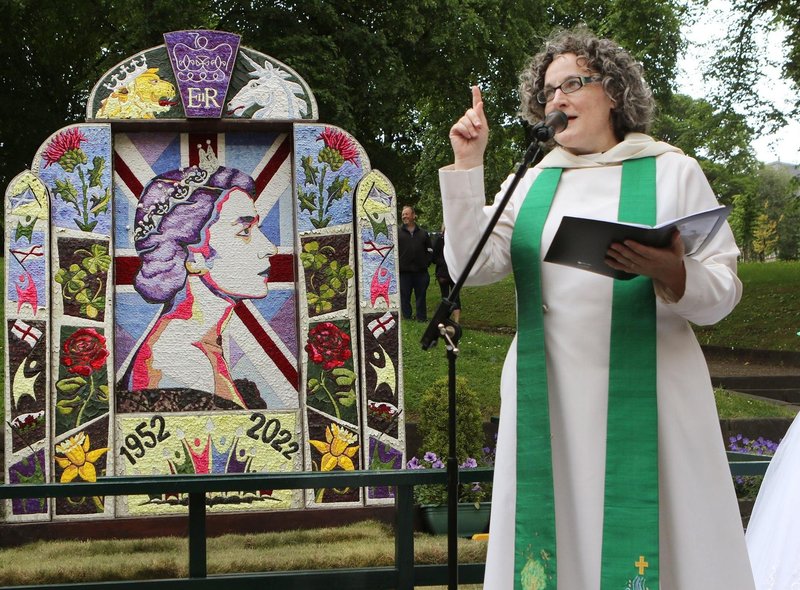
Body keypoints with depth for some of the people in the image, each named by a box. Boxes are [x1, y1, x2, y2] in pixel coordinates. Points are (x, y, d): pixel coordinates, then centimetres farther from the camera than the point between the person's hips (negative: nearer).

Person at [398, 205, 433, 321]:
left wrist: (426, 263, 3)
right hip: (404, 272, -1)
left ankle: (422, 319, 14)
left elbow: (430, 250, 15)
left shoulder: (423, 233, 11)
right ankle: (407, 319, 9)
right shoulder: (398, 233, 5)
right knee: (404, 298, 2)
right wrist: (397, 266, -6)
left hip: (420, 272, 1)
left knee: (421, 297, 7)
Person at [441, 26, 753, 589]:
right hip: (548, 396, 3)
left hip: (644, 395, -3)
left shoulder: (671, 171, 4)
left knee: (645, 538, -4)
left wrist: (673, 274, -24)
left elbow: (725, 287, -2)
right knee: (554, 534, 4)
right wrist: (467, 165, -5)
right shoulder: (531, 183, 13)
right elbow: (475, 267, 0)